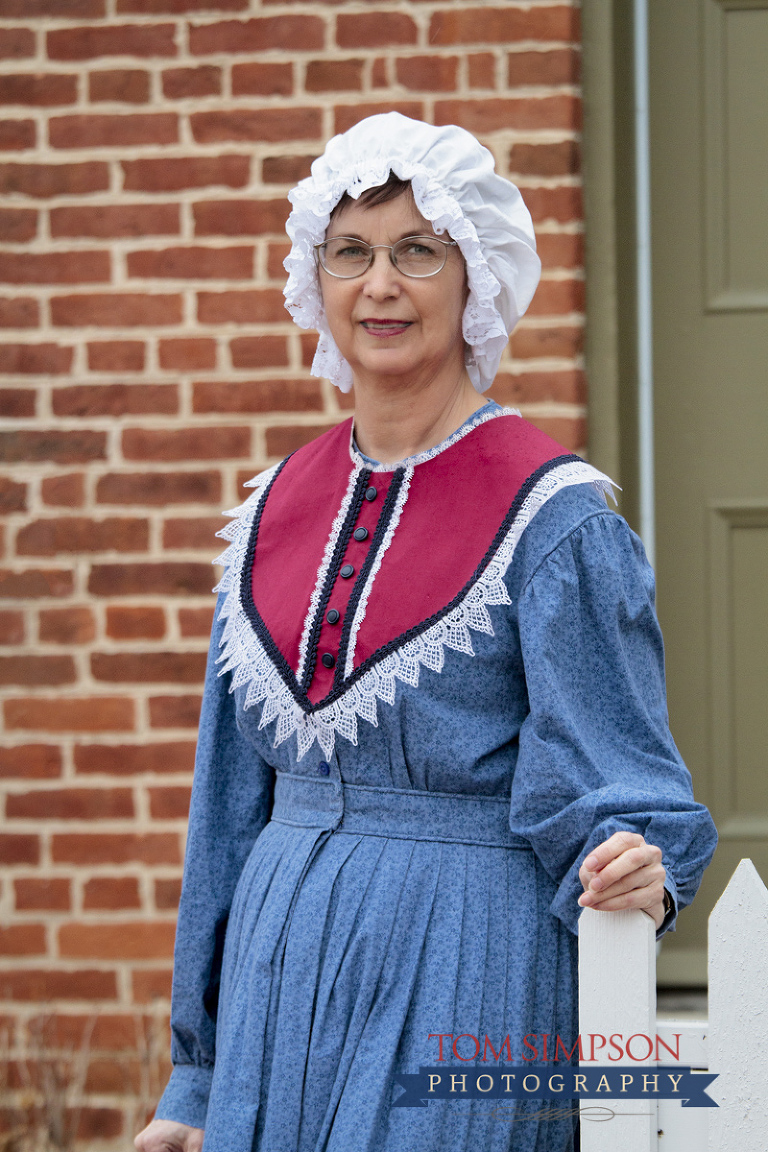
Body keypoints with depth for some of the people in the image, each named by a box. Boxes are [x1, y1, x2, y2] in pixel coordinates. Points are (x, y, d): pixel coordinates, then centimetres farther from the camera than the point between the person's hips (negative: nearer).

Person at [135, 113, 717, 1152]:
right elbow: (234, 802, 14)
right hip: (284, 961, 5)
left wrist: (634, 872, -32)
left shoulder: (554, 520, -7)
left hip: (463, 976, -5)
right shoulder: (277, 510, 9)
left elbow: (605, 781, -9)